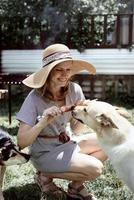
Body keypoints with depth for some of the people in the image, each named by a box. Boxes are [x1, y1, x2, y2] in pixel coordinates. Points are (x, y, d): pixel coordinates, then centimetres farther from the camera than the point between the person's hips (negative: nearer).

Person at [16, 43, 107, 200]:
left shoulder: (74, 90, -10)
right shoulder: (35, 98, -22)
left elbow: (74, 130, -2)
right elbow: (21, 143, -23)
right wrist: (43, 123, -39)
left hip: (67, 143, 6)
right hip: (45, 153, -6)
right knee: (95, 168, -20)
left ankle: (76, 186, 4)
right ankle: (45, 175, 1)